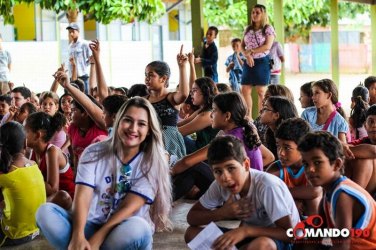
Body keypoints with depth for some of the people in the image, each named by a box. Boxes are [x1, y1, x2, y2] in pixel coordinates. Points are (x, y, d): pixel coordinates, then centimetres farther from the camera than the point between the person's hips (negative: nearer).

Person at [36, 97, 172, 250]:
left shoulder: (152, 162, -5)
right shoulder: (94, 152, 0)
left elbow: (129, 208, -14)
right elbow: (82, 197, -12)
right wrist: (78, 236, -30)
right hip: (91, 226, 2)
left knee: (137, 228, -37)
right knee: (45, 211, -22)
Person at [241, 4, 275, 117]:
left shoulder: (268, 29, -2)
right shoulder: (248, 29, 14)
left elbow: (267, 46, -13)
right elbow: (242, 46, 11)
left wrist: (251, 51, -13)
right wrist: (247, 55, -9)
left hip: (262, 62, -5)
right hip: (249, 62, 5)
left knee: (261, 91, -3)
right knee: (245, 90, 1)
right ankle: (248, 116, 9)